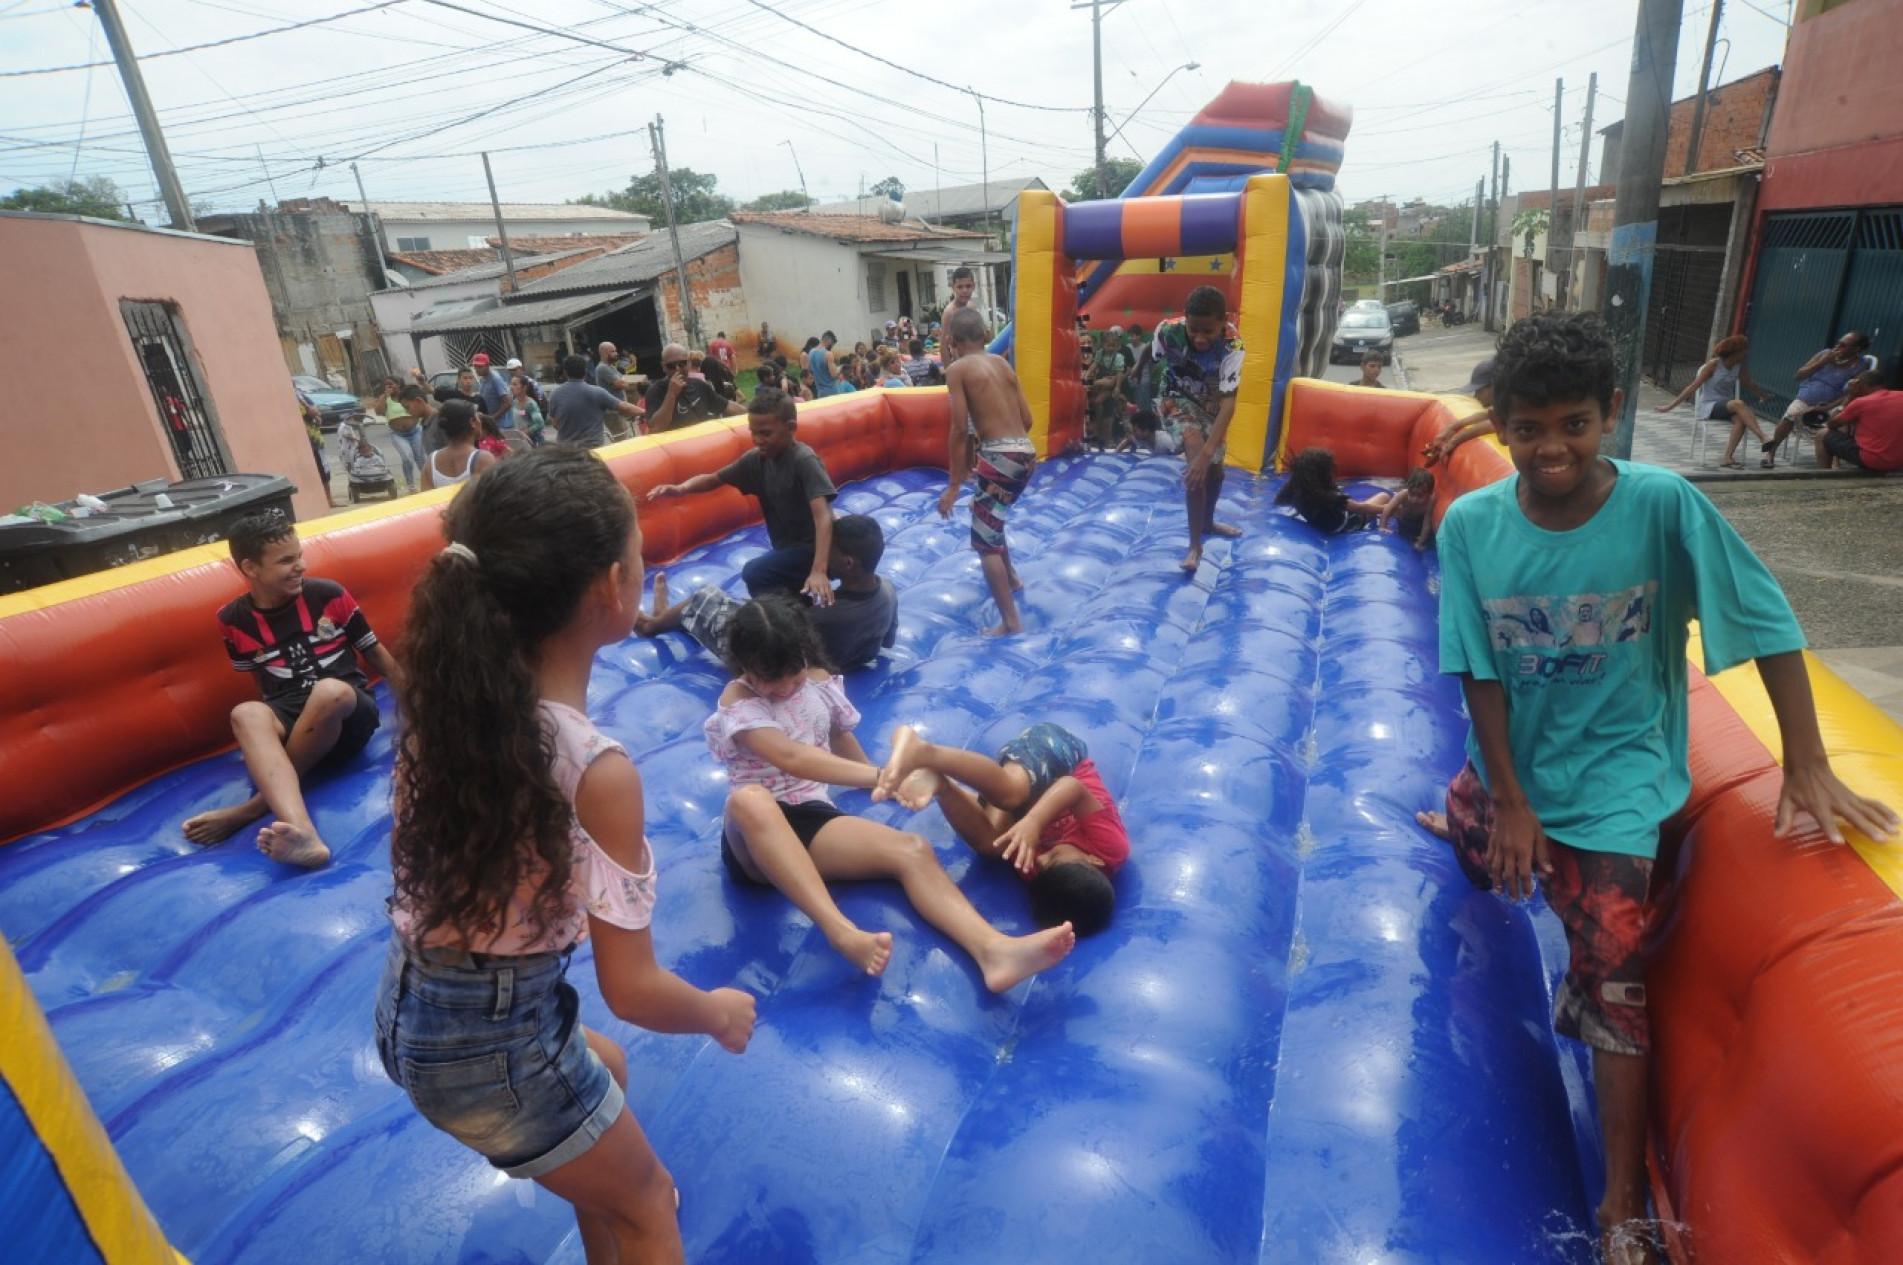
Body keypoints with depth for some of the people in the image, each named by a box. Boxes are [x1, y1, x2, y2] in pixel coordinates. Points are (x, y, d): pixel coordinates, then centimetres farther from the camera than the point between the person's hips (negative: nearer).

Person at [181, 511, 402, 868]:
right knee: (245, 714, -34)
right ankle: (301, 832, -58)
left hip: (347, 718, -1)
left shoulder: (329, 595, -1)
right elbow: (258, 678, 19)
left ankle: (254, 807, -24)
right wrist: (269, 731, 12)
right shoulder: (234, 620, 3)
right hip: (289, 723, 1)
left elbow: (374, 651, 9)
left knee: (330, 691, -36)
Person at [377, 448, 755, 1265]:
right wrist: (720, 1013, -3)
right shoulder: (597, 771, -30)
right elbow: (631, 990, -21)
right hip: (489, 1040, -7)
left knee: (604, 1070, 35)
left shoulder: (448, 697, -10)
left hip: (409, 1009, 7)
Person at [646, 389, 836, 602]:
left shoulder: (805, 460, -22)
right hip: (787, 548, 8)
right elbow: (714, 478, 8)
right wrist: (681, 488, -15)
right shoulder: (756, 458, -2)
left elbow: (823, 516, -33)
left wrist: (818, 570, -47)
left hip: (813, 547, -8)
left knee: (755, 574, -26)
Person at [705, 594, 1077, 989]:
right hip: (753, 836, -4)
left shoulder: (818, 681, 7)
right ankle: (842, 932, -51)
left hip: (812, 819, 5)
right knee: (750, 799, -42)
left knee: (912, 850, -23)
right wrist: (880, 776, -39)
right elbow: (790, 758, -30)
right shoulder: (737, 701, -13)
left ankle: (992, 950, -46)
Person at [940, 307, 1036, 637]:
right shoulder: (1002, 363, 17)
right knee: (985, 513, 31)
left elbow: (959, 429, -10)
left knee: (984, 540, 0)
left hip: (1000, 456, -8)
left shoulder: (957, 369, -1)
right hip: (1027, 453, 8)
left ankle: (1011, 622, -3)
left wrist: (953, 486, -8)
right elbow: (1027, 419, 15)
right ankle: (1011, 577, 46)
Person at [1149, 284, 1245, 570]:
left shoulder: (1232, 345, -34)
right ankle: (1195, 545, -22)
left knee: (1214, 466, 15)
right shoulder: (1168, 330, -32)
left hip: (1210, 402, 2)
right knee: (1195, 451, -27)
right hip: (1175, 398, -2)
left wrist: (1208, 453, -47)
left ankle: (1208, 522, 46)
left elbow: (1228, 402, -38)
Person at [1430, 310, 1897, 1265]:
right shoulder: (1471, 524, -16)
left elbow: (1768, 622, -12)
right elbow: (1479, 672, -12)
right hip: (1507, 758, 3)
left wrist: (1807, 767, -12)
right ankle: (1468, 823, 67)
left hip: (1613, 770, -2)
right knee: (1483, 860, 28)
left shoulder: (1662, 504, -21)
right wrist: (1507, 800, -10)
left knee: (1613, 978, -3)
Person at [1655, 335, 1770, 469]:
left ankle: (1728, 458, -33)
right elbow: (1693, 386, -7)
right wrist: (1671, 406, -11)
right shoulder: (1714, 364, -6)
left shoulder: (1739, 367, 10)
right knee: (1738, 403, -35)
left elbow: (1749, 385, 26)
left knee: (1740, 419, -31)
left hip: (1726, 406, 5)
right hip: (1708, 407, -5)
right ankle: (1763, 439, -40)